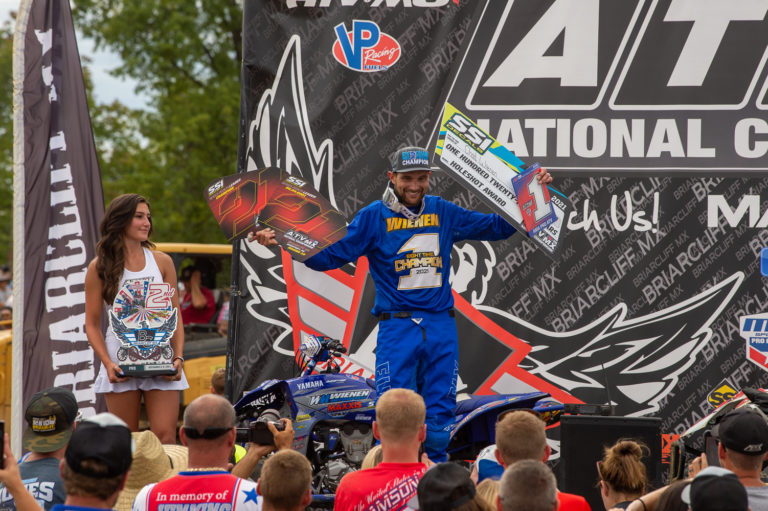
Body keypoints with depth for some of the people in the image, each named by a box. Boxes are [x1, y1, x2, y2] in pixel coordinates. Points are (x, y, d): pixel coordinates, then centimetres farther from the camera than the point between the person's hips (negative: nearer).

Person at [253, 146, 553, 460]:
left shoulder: (443, 213, 10)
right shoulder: (373, 216, 0)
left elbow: (497, 227, 20)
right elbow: (331, 255, -4)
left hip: (442, 327, 3)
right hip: (397, 327, -3)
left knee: (439, 413, 5)